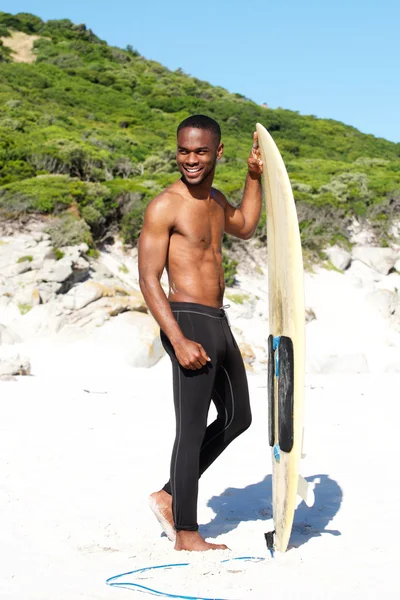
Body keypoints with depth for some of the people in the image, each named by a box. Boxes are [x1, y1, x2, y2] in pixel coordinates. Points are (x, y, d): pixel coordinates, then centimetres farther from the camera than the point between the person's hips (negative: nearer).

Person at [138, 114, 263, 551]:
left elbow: (244, 227, 35)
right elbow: (148, 279, -16)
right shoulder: (165, 206, -12)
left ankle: (169, 496, 27)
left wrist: (254, 177, 24)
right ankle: (186, 534, 11)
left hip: (218, 322, 9)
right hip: (188, 321, -9)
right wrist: (179, 341, -23)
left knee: (237, 418, 19)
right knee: (192, 429, -2)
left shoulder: (214, 200, 14)